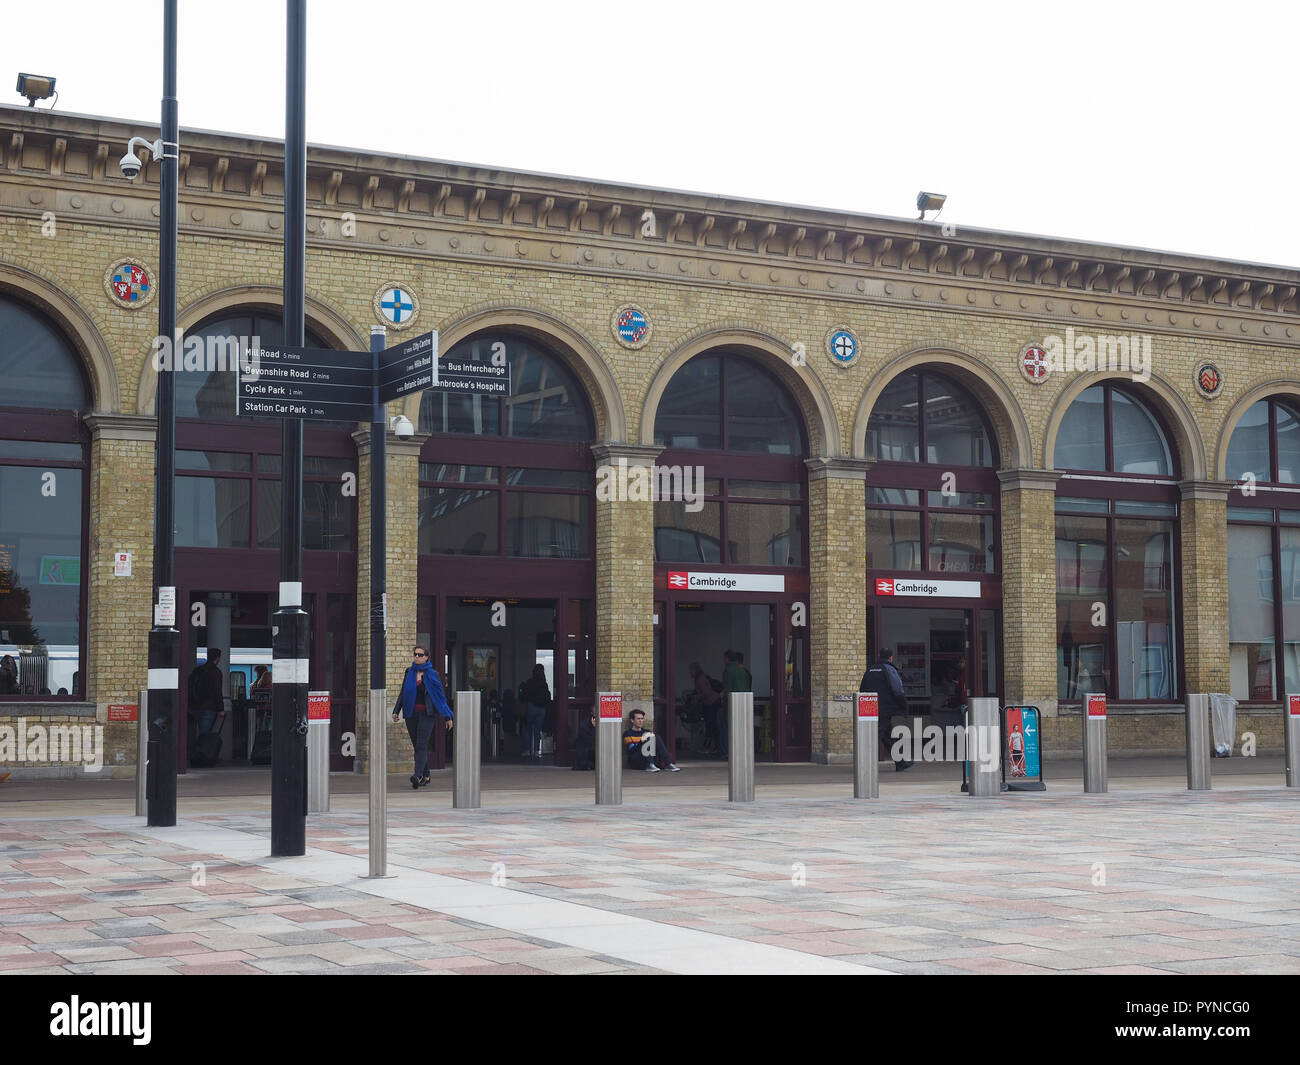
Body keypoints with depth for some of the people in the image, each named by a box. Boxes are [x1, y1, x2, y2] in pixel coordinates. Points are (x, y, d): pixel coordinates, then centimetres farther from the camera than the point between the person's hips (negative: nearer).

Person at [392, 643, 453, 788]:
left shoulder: (431, 674, -1)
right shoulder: (409, 672, 9)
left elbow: (440, 695, 1)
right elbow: (403, 693, 15)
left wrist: (447, 717, 0)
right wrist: (396, 711, 6)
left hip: (426, 714, -4)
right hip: (411, 714, 4)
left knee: (421, 745, -14)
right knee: (417, 746, 8)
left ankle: (418, 775, -25)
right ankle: (425, 775, 18)